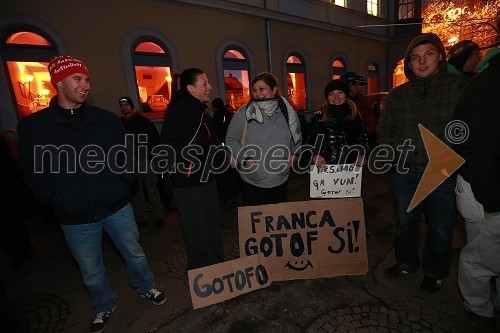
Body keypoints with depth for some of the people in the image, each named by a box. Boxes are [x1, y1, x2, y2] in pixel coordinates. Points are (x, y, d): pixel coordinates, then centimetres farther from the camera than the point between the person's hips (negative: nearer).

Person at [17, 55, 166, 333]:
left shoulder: (107, 119, 0)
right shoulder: (33, 126, -3)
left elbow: (125, 159, 4)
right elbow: (34, 174, -1)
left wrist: (126, 186, -6)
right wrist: (59, 200, -9)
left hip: (117, 207, 1)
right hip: (75, 217, 0)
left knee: (134, 253, 18)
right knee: (91, 272, 18)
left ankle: (145, 287, 47)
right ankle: (104, 305, 47)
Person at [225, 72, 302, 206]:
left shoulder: (288, 112, 3)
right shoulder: (244, 113, -7)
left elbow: (297, 138, 16)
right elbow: (231, 140, -4)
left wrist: (295, 154, -1)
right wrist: (245, 158, -16)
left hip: (281, 180, 4)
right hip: (252, 181, -3)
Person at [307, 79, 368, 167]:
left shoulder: (355, 116, 7)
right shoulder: (319, 117, -2)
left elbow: (362, 140, 14)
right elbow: (310, 142, -2)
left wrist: (361, 156, -3)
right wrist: (315, 156, -21)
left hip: (351, 166, 3)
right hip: (325, 166, -3)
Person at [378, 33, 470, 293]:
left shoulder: (461, 86, -3)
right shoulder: (398, 95, 7)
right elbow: (385, 131, 12)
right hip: (404, 173, 3)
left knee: (440, 228, 12)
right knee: (405, 223, 17)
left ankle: (435, 272, 36)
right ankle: (406, 263, 39)